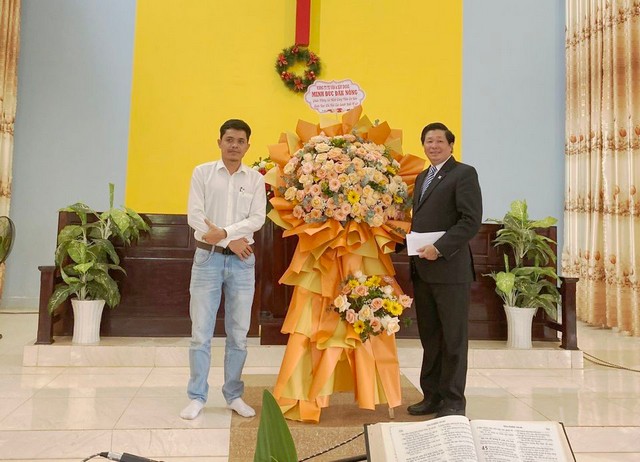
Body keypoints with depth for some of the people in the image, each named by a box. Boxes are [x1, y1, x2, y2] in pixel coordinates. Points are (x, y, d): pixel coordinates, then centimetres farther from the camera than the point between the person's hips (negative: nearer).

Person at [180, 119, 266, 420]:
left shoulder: (255, 179, 7)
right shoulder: (202, 172, 4)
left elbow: (257, 219, -5)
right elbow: (194, 217, -5)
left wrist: (224, 232, -18)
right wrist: (230, 241, -11)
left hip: (242, 261, 2)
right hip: (208, 258, -1)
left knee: (238, 333, 8)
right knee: (201, 332, 2)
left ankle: (234, 395, 21)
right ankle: (197, 397, 15)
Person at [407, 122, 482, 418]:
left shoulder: (463, 173, -4)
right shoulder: (422, 177, 20)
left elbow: (471, 220, -14)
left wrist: (439, 249, -19)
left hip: (450, 268, -7)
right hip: (422, 270, 7)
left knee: (453, 338, 4)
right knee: (429, 337, 13)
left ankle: (454, 401, 16)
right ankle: (432, 396, 24)